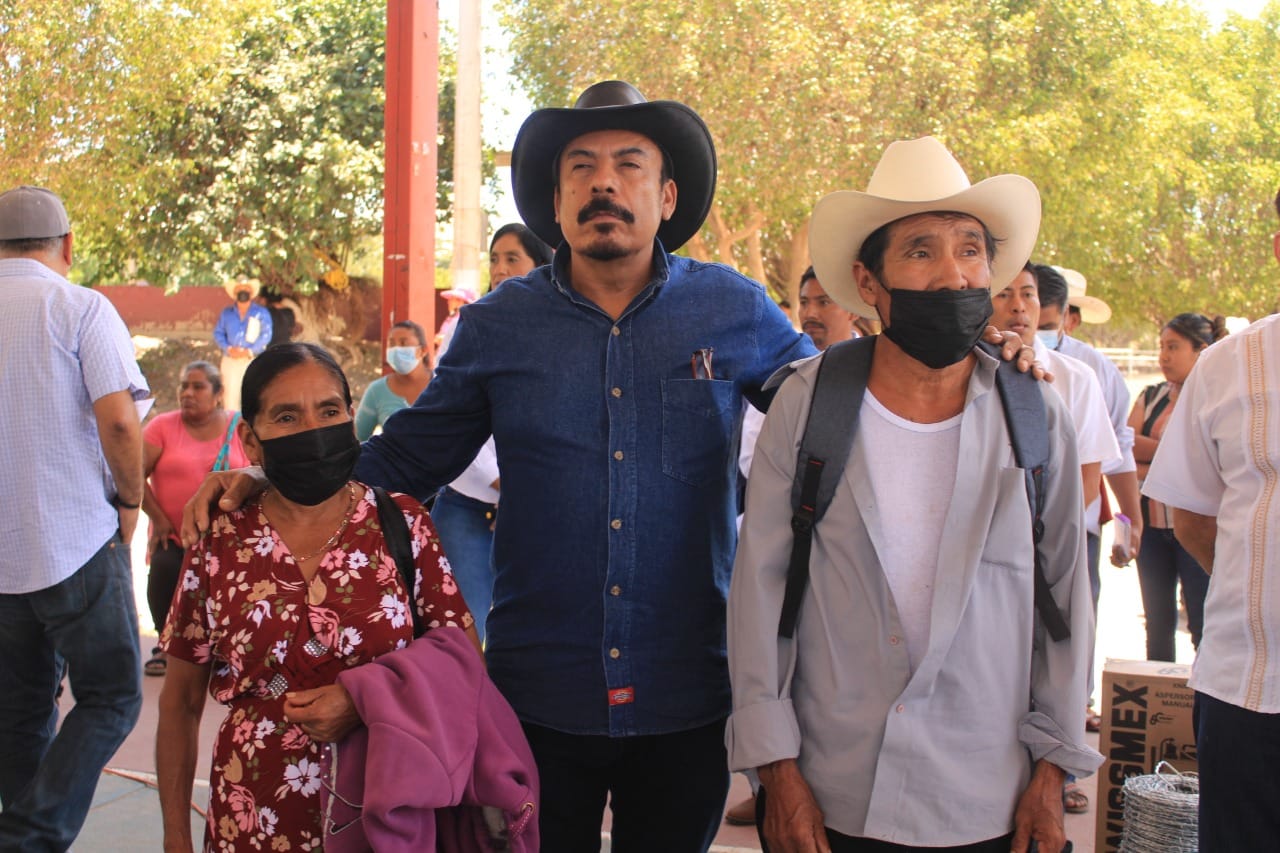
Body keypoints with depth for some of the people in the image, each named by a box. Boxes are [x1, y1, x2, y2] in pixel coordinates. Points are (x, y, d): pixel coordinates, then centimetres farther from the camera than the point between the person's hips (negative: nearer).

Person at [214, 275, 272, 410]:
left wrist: (249, 351, -13)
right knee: (230, 394, -1)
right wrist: (228, 348, -8)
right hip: (230, 360, 3)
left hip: (253, 360, -2)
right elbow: (218, 333, 9)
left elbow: (266, 335, -4)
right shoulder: (226, 313, 14)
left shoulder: (261, 313, 5)